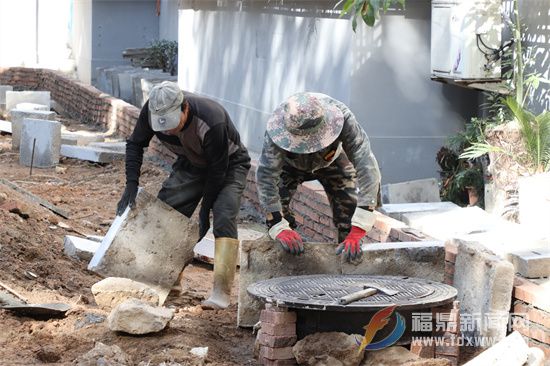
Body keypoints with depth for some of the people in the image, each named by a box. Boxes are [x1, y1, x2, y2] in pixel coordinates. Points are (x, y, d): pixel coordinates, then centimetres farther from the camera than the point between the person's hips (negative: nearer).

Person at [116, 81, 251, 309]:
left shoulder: (212, 123, -41)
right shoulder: (151, 112, -25)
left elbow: (218, 170, -28)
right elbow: (135, 144, -5)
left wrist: (205, 210, -19)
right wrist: (131, 184, -15)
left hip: (229, 165, -6)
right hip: (191, 164, 6)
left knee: (224, 219, -25)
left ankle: (221, 292, -25)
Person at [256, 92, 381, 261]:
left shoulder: (344, 119, -44)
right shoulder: (277, 129, -43)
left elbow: (367, 167, -47)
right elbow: (265, 176, -41)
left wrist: (357, 232, -53)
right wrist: (279, 229, -49)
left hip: (333, 161, 0)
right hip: (290, 164, 0)